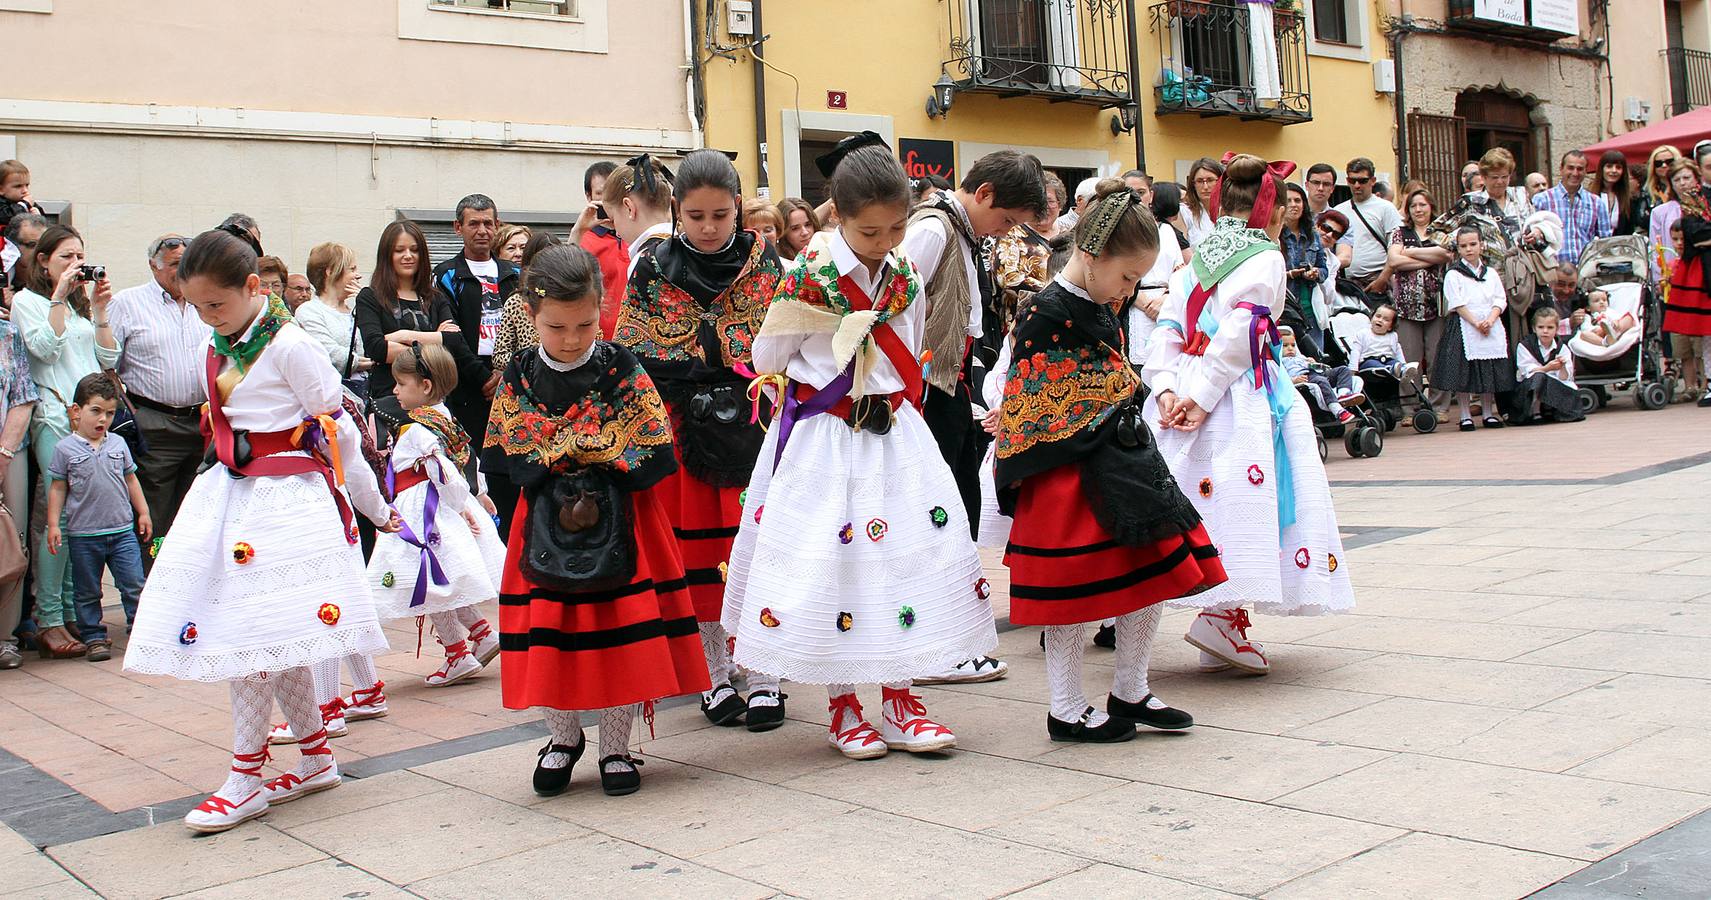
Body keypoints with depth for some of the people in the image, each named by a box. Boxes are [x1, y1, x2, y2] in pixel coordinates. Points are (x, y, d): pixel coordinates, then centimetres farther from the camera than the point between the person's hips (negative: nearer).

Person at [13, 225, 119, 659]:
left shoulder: (85, 301, 22)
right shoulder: (27, 301, 7)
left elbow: (109, 359, 14)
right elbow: (44, 348, -10)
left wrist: (100, 310, 5)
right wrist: (60, 297, -9)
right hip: (55, 418, -6)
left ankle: (76, 611, 10)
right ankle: (48, 620, -11)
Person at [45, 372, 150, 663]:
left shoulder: (118, 443, 6)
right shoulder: (65, 449, -3)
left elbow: (130, 479, 15)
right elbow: (58, 488, 0)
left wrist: (142, 512, 15)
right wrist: (53, 524, -4)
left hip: (122, 531, 2)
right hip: (83, 534, -2)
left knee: (134, 584, 0)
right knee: (87, 591, 8)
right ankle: (94, 637, 18)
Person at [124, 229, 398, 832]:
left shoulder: (289, 347, -11)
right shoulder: (218, 353, 12)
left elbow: (338, 433, -7)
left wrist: (376, 510, -2)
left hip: (286, 499, -7)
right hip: (231, 496, 8)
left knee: (254, 636, -8)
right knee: (276, 643, 9)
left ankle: (246, 780, 2)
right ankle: (317, 758, 21)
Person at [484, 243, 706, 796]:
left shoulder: (623, 371, -4)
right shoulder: (519, 378, 1)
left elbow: (654, 455, -7)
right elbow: (501, 455, -4)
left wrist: (598, 454, -15)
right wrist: (568, 450, -14)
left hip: (620, 521, -1)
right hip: (546, 523, 1)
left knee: (623, 634, 1)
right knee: (549, 629, 5)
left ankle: (615, 748, 18)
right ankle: (563, 737, 27)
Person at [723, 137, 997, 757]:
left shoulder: (905, 277, 5)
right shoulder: (810, 276, -11)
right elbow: (768, 359, -1)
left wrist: (895, 401, 10)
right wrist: (818, 384, 7)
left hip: (895, 432, 5)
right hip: (823, 439, -5)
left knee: (912, 552, 1)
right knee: (830, 562, -3)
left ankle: (899, 705, 13)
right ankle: (842, 710, 13)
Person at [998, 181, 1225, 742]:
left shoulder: (1104, 310, 11)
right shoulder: (1045, 316, -16)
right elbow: (1027, 407, -15)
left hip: (1123, 462, 9)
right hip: (1066, 479, -9)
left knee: (1157, 572, 11)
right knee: (1071, 594, 1)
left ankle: (1130, 692, 27)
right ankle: (1067, 711, 17)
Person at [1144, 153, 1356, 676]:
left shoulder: (1196, 260, 15)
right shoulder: (1265, 259, -5)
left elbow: (1167, 333, 6)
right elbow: (1238, 335, -16)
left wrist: (1168, 390, -2)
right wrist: (1202, 398, -15)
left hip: (1188, 395, 7)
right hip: (1242, 397, -7)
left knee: (1207, 504, 10)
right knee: (1241, 506, -4)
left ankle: (1216, 630, 13)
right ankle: (1220, 615, -15)